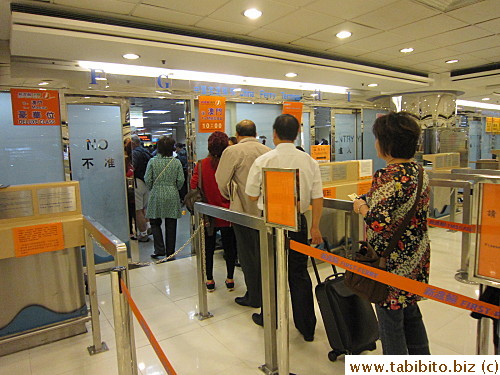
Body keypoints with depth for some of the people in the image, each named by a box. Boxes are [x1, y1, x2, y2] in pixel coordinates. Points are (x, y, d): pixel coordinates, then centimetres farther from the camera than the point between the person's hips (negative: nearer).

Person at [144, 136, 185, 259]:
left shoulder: (153, 161, -5)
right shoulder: (177, 162, -3)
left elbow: (147, 180, -4)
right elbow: (181, 180, -3)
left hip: (157, 196, -1)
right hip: (172, 197, 1)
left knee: (155, 222, 13)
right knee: (171, 225, 8)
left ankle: (160, 249, 5)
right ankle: (170, 251, 16)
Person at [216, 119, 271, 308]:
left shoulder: (232, 151, -10)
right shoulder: (268, 151, 3)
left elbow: (222, 181, -9)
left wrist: (230, 197, 10)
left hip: (244, 209, -5)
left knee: (248, 255, 7)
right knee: (264, 252, 17)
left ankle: (254, 297, 18)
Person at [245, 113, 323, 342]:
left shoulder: (263, 161, -12)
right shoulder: (309, 162, -4)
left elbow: (252, 196, -4)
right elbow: (317, 198, -2)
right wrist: (315, 227, 7)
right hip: (298, 222, 3)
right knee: (299, 274, 13)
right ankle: (307, 327, 22)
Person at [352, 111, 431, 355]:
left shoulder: (390, 177, -24)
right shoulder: (418, 171, 3)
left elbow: (378, 222, -33)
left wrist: (361, 206, -14)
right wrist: (370, 201, 13)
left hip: (392, 262, -9)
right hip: (416, 258, 9)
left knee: (390, 320, 10)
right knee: (411, 314, 26)